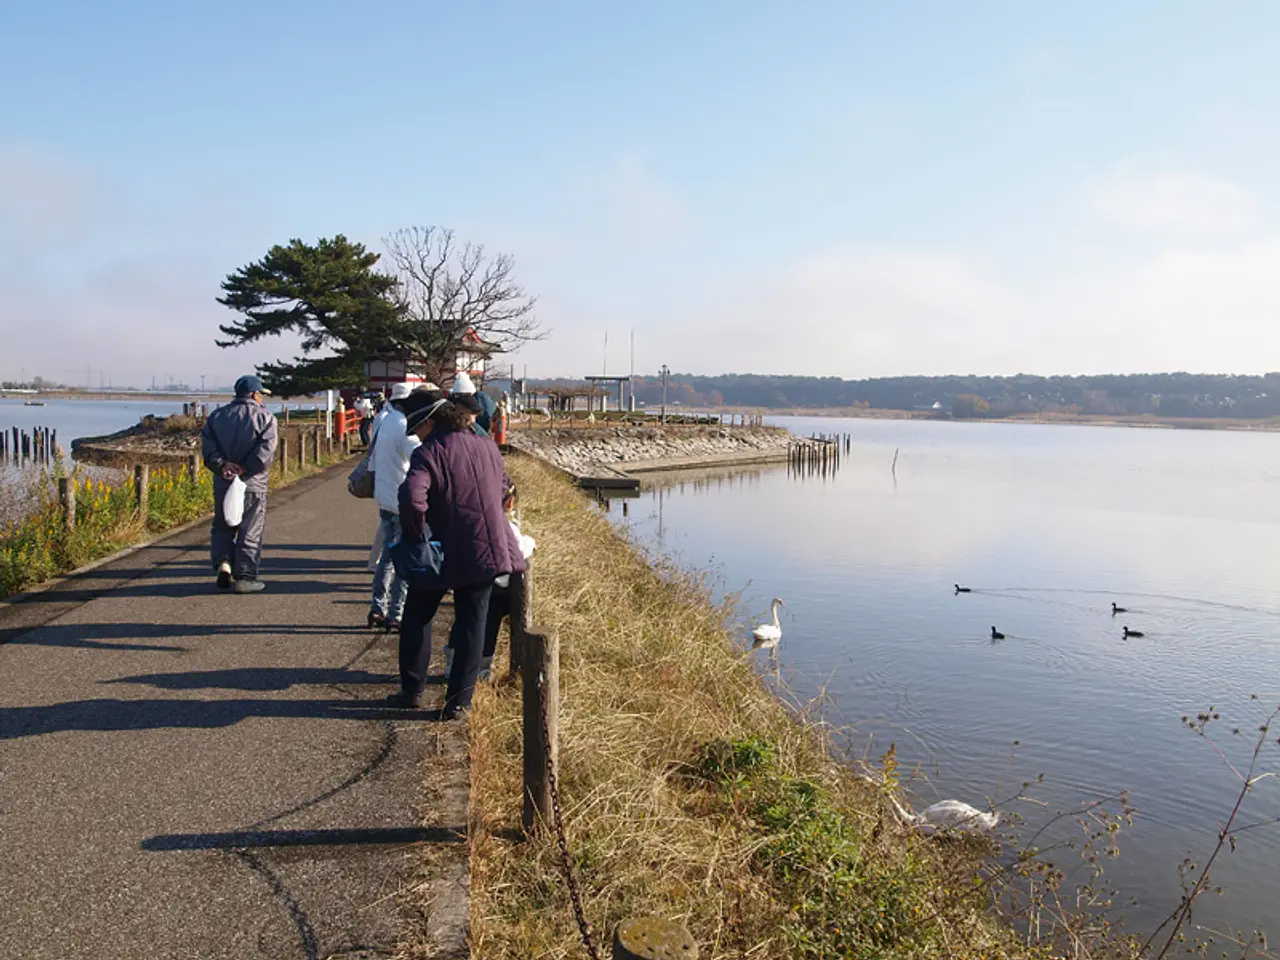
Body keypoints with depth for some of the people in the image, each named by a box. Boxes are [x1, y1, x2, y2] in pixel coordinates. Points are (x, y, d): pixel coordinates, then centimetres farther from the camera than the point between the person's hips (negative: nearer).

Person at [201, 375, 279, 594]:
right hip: (253, 484, -4)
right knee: (251, 531, 4)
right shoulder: (265, 417, -3)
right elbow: (266, 449, -16)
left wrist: (222, 464, -12)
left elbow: (207, 444, -3)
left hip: (223, 482, 4)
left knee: (222, 527, 19)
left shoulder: (216, 416, 11)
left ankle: (223, 562, 0)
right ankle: (245, 576, 5)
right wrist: (245, 468, -14)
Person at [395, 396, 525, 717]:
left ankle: (412, 690, 23)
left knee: (417, 618, 16)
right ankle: (459, 700, 11)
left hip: (442, 552, -4)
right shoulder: (487, 447, 6)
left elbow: (412, 498, -29)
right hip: (486, 548, 5)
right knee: (472, 623, 10)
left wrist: (417, 537, -16)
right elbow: (503, 487, 21)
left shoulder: (428, 453, -13)